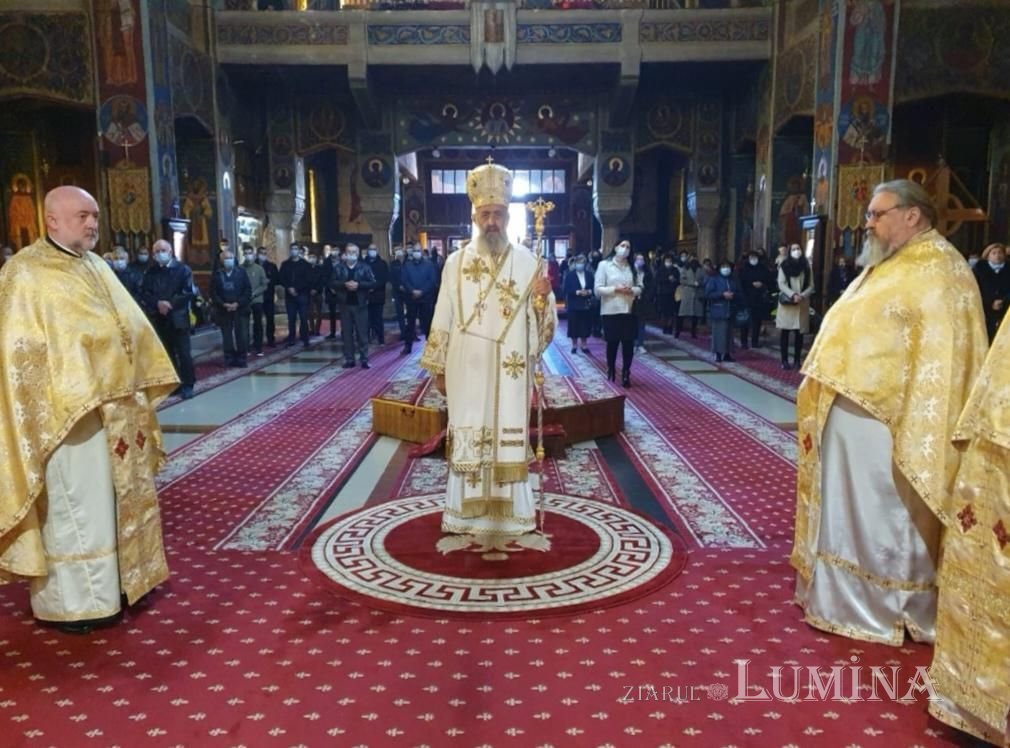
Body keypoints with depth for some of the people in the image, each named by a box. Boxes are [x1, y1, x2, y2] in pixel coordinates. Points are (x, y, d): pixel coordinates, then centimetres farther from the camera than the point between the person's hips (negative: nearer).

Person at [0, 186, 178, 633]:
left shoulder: (96, 267, 13)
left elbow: (131, 327, 17)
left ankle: (110, 583, 30)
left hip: (116, 405, 8)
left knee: (120, 498, 15)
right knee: (75, 503, -1)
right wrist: (71, 397, -21)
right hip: (70, 410, -8)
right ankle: (69, 600, 13)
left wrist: (141, 385, 12)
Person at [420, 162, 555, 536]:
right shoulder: (456, 262, 3)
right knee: (467, 441, 6)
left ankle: (510, 513, 15)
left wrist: (542, 298, -21)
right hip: (466, 369, 1)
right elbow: (443, 319, 5)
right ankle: (469, 513, 17)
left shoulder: (528, 263, 1)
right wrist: (438, 367, 5)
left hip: (509, 372, 0)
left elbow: (544, 323, -1)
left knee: (510, 438, 4)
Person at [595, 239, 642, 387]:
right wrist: (615, 289, -16)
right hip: (611, 311, -3)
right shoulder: (604, 265, -2)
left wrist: (631, 290, -11)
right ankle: (611, 373, 23)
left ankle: (626, 375, 14)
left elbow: (640, 288, 11)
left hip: (629, 311, 3)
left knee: (628, 344, 2)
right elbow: (597, 289, -7)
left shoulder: (632, 267, 9)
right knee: (612, 343, 6)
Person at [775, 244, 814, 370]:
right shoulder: (784, 265, 3)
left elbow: (811, 286, 6)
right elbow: (781, 284, -4)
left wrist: (802, 296, -12)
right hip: (787, 303, -2)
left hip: (802, 304, 2)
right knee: (784, 332, -3)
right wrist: (792, 295, -17)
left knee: (799, 333, 2)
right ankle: (784, 360, 3)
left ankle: (797, 360, 9)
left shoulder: (806, 266, 9)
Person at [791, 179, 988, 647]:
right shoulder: (886, 266, 17)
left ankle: (887, 612, 18)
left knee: (884, 519, 3)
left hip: (883, 421, -9)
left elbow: (939, 358, -20)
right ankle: (848, 597, 30)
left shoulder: (937, 271, -13)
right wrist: (823, 398, 17)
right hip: (848, 413, 9)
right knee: (849, 512, 17)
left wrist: (910, 431, -24)